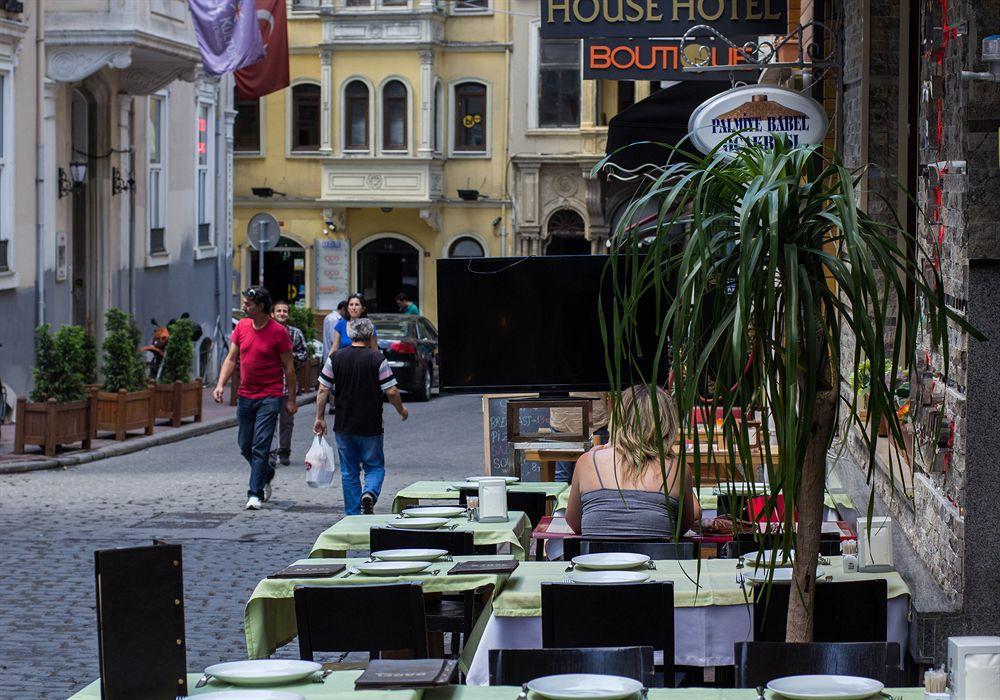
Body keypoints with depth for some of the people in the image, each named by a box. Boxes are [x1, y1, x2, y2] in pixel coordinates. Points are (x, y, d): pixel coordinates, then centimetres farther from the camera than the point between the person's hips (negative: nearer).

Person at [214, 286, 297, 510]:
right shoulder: (241, 326, 5)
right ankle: (267, 474, 38)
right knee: (245, 446, 12)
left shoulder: (278, 332, -10)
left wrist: (291, 400, -3)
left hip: (270, 397, -6)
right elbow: (231, 359, 9)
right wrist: (220, 384, -5)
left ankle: (255, 494, -8)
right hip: (245, 396, 6)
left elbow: (288, 368, -4)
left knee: (260, 446, -10)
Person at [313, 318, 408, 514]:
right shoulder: (377, 359, -7)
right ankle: (369, 493, -18)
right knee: (375, 467, 11)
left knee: (349, 472, 12)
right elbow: (391, 391, -7)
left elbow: (323, 390, 0)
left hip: (343, 426, 2)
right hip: (370, 426, -2)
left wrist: (319, 418, 9)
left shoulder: (335, 358, 0)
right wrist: (402, 410, 11)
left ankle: (353, 516, 10)